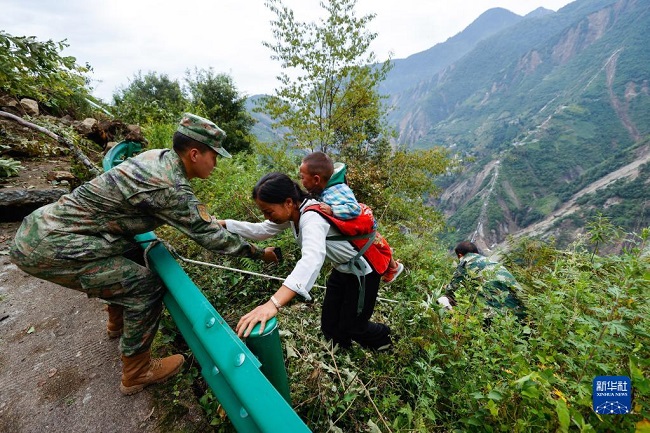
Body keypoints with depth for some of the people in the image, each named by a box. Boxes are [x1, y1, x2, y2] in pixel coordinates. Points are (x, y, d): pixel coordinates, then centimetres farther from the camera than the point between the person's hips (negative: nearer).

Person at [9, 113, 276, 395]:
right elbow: (209, 235, -20)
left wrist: (208, 221, 19)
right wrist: (259, 253, -9)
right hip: (50, 248, -10)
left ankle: (118, 323, 46)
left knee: (132, 256, 24)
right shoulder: (170, 188, -26)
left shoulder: (159, 155, 0)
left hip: (46, 223, 10)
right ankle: (136, 373, 10)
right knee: (146, 286, -8)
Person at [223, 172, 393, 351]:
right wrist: (224, 224, -6)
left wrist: (273, 304, -64)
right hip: (342, 269, 8)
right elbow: (260, 230, 2)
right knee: (329, 326, 13)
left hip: (362, 271, -8)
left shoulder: (312, 218, -35)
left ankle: (382, 338, 39)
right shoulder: (293, 212, -9)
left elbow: (312, 259, -54)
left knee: (352, 327, 8)